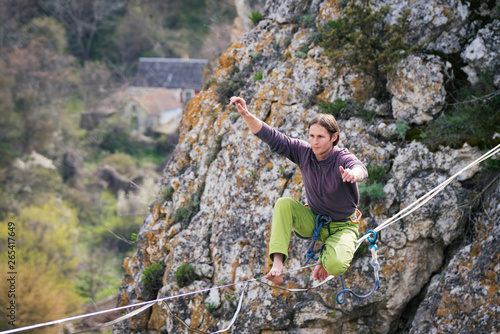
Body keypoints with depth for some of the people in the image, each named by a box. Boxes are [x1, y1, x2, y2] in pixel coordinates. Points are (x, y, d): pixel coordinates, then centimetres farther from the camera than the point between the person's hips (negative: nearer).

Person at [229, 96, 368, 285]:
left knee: (335, 265, -33)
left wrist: (353, 174, -73)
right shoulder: (304, 152, -11)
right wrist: (246, 115, -29)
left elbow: (360, 169, -47)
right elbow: (273, 138, -14)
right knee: (284, 204, -26)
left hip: (342, 227, -4)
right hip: (313, 220, 4)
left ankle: (325, 260, 8)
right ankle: (277, 266, -30)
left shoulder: (342, 159, -24)